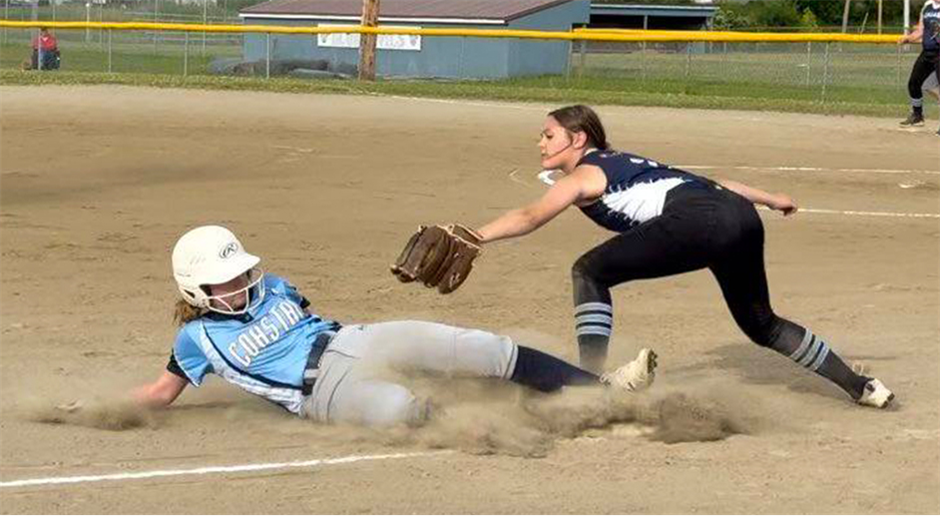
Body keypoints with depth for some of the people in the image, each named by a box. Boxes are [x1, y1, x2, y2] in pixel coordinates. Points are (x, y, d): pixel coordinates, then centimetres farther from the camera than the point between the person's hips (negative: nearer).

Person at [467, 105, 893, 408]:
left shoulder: (584, 175, 10)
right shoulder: (622, 162, 33)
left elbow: (530, 217, -7)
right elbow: (707, 182, 32)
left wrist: (476, 237, -16)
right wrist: (770, 199, 37)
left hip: (699, 220, -9)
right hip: (741, 215, 9)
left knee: (590, 272, -2)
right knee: (760, 323, 25)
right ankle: (860, 386, 29)